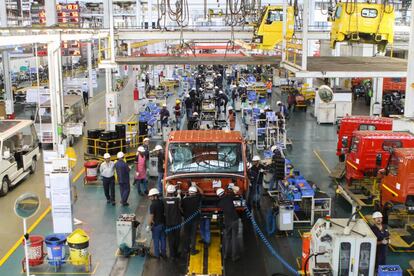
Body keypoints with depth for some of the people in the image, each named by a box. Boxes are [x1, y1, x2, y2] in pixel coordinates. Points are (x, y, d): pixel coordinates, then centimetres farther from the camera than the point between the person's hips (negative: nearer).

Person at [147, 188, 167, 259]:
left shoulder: (153, 205, -20)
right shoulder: (162, 202, 0)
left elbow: (151, 216, -19)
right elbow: (165, 212, 9)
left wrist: (148, 225, -11)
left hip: (156, 225, -6)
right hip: (163, 223, 6)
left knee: (156, 240, 7)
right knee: (163, 239, 15)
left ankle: (156, 254, 14)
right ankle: (163, 253, 24)